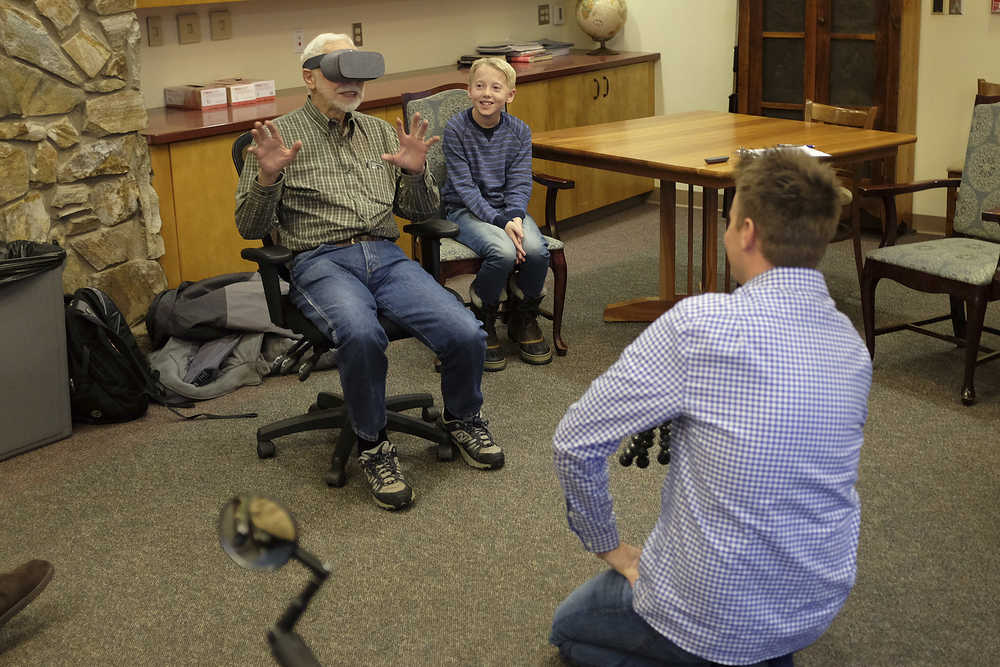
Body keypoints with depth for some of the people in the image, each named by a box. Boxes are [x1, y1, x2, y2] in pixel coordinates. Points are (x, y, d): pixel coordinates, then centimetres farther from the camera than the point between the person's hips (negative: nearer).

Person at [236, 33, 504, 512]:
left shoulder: (380, 132, 20)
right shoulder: (279, 135, 8)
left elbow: (420, 212, 20)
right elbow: (250, 227, 4)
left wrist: (415, 172, 0)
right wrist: (267, 177, -15)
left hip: (386, 256, 4)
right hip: (321, 262, -4)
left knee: (466, 334, -21)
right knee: (361, 335, -39)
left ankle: (462, 419, 11)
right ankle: (373, 446, -14)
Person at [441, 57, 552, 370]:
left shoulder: (519, 131, 2)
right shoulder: (456, 129, -10)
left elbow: (519, 183, -1)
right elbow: (465, 187, -14)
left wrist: (515, 217, -22)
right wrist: (500, 222, -24)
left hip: (508, 207, 4)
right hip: (465, 210, -4)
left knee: (536, 249, -27)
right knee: (503, 252, -33)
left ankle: (524, 320, 2)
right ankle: (483, 325, -6)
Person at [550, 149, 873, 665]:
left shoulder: (699, 324, -24)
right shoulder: (854, 346, -4)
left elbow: (575, 442, -17)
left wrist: (607, 546, -1)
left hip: (714, 619, -7)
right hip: (819, 608, 7)